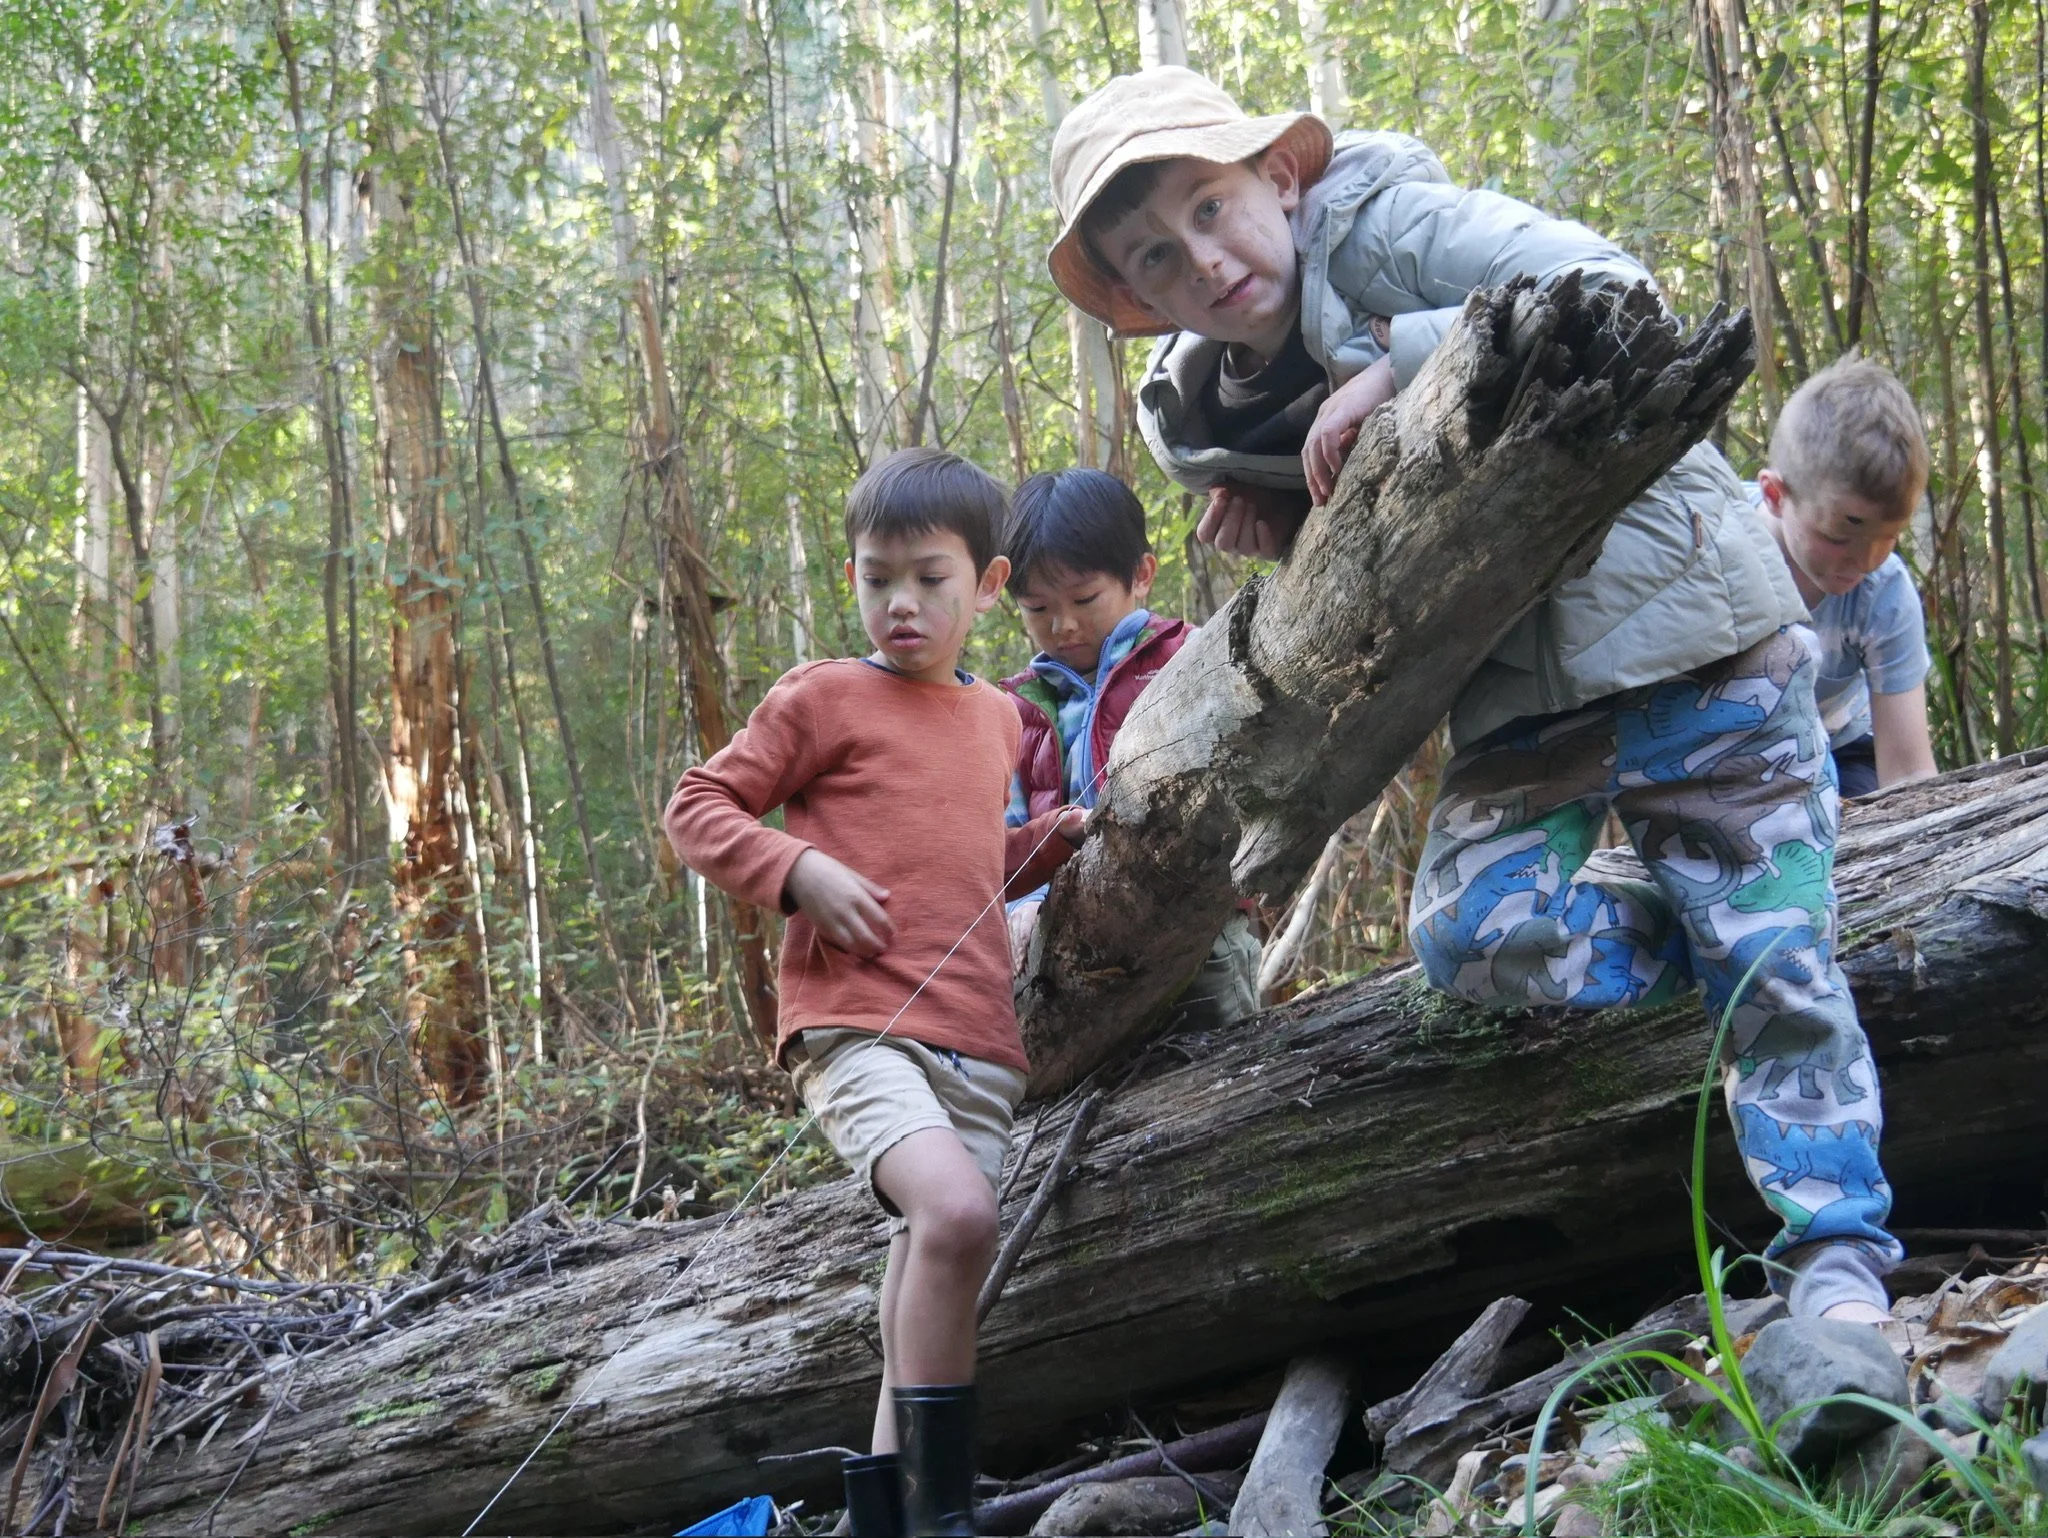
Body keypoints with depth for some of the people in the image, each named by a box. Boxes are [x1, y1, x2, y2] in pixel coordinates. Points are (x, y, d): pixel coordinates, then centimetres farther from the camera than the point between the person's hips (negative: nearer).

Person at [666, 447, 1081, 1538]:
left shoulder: (999, 718, 21)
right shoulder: (824, 698, 3)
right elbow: (696, 809, 2)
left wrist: (1061, 835, 17)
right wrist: (799, 870, -13)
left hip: (977, 1045, 7)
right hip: (853, 1025, -7)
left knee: (933, 1269, 4)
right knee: (956, 1212, -29)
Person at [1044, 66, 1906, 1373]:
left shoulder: (1380, 225, -13)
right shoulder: (1213, 412, 6)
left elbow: (1612, 291, -25)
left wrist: (1400, 358, -29)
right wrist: (1275, 528, -2)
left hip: (1678, 628, -6)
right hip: (1521, 696, 6)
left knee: (1773, 959, -5)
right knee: (1474, 933, -15)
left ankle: (1837, 1264, 6)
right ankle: (1720, 937, 11)